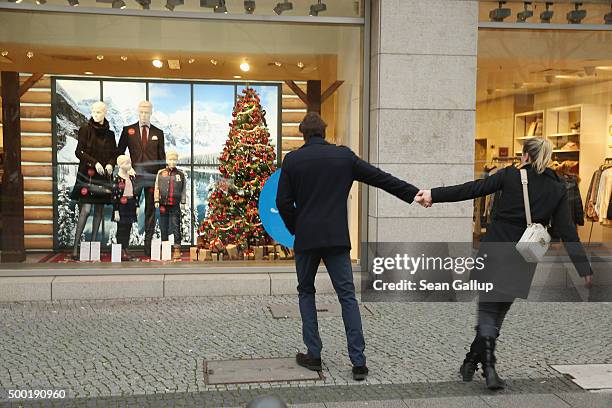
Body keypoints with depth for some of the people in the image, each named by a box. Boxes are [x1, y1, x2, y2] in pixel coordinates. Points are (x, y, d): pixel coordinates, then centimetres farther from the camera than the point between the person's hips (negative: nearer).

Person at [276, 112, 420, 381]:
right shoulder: (344, 156, 4)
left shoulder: (292, 160, 0)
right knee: (347, 296, 4)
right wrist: (415, 194, 11)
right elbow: (381, 178, 5)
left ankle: (313, 355, 16)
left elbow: (283, 202, -1)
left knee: (306, 292, 16)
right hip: (337, 238, 1)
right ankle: (358, 362, 1)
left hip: (306, 238, 0)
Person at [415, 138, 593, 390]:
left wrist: (434, 195, -5)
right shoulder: (558, 189, 4)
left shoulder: (511, 175, -1)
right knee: (498, 312, 13)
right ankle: (471, 363, 17)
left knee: (488, 310, 8)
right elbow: (567, 232, -1)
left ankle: (487, 366, -7)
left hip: (494, 252, -2)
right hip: (522, 261, 2)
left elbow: (472, 189, -8)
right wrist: (584, 268, 1)